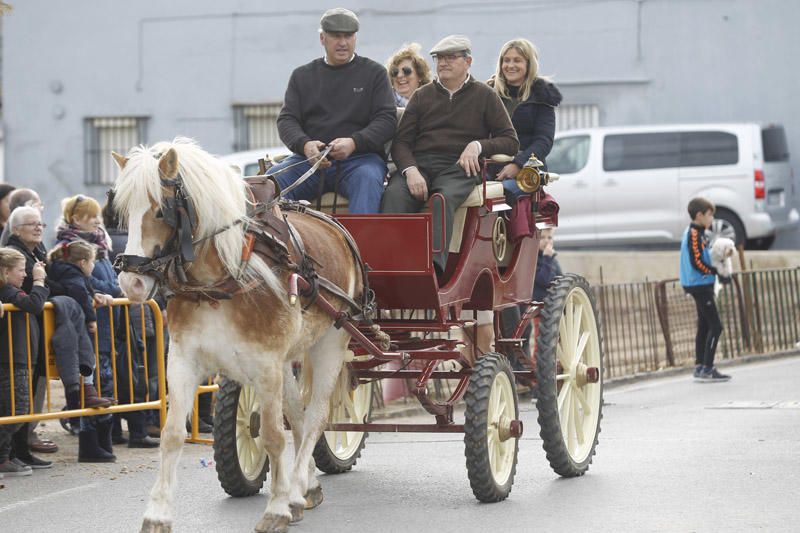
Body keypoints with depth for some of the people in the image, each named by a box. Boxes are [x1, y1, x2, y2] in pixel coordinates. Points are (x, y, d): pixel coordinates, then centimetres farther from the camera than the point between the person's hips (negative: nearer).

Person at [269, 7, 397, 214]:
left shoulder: (374, 73, 13)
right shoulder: (302, 76, 20)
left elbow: (387, 119, 3)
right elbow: (286, 120, 11)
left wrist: (353, 142, -17)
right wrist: (304, 144, -14)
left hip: (360, 156, -3)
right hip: (309, 158, 3)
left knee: (368, 179, -37)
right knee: (272, 179, -25)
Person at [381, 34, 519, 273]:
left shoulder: (484, 96, 17)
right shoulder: (422, 96, 22)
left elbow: (510, 141, 12)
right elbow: (401, 142, 13)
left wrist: (478, 145, -8)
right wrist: (410, 170, -9)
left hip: (458, 167, -2)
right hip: (419, 163, 2)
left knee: (445, 197, -38)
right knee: (394, 195, -33)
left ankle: (435, 265, -55)